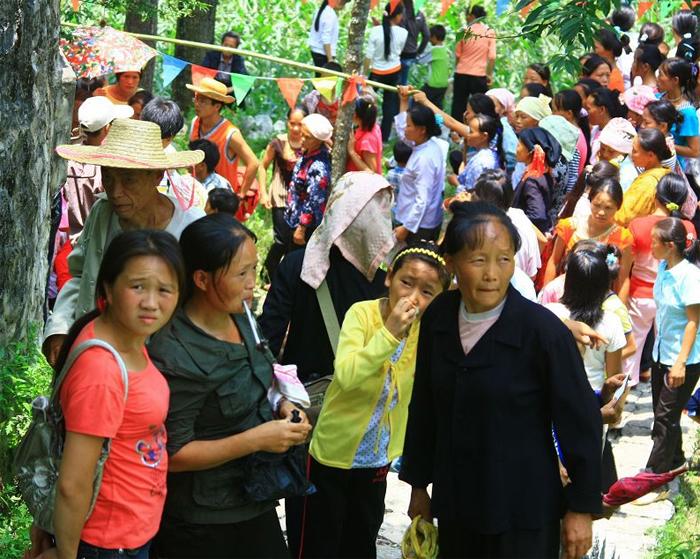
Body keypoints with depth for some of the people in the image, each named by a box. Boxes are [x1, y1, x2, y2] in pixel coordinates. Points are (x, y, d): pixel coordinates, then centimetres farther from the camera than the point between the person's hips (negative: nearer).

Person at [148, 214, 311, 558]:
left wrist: (280, 408, -2)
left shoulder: (239, 318, 2)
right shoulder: (176, 355, -25)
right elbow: (172, 454, -22)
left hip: (255, 503, 8)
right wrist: (256, 439, -24)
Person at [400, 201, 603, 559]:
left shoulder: (543, 330, -16)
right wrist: (418, 484, 16)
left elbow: (581, 421, -10)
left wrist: (582, 508, -8)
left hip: (523, 517, -5)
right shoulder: (438, 318, -1)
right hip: (454, 507, 5)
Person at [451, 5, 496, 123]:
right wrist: (489, 74, 4)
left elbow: (457, 54, 2)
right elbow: (492, 57, -6)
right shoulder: (490, 32, -2)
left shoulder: (465, 31, -4)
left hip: (462, 74, 0)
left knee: (458, 105, 8)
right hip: (479, 75, 0)